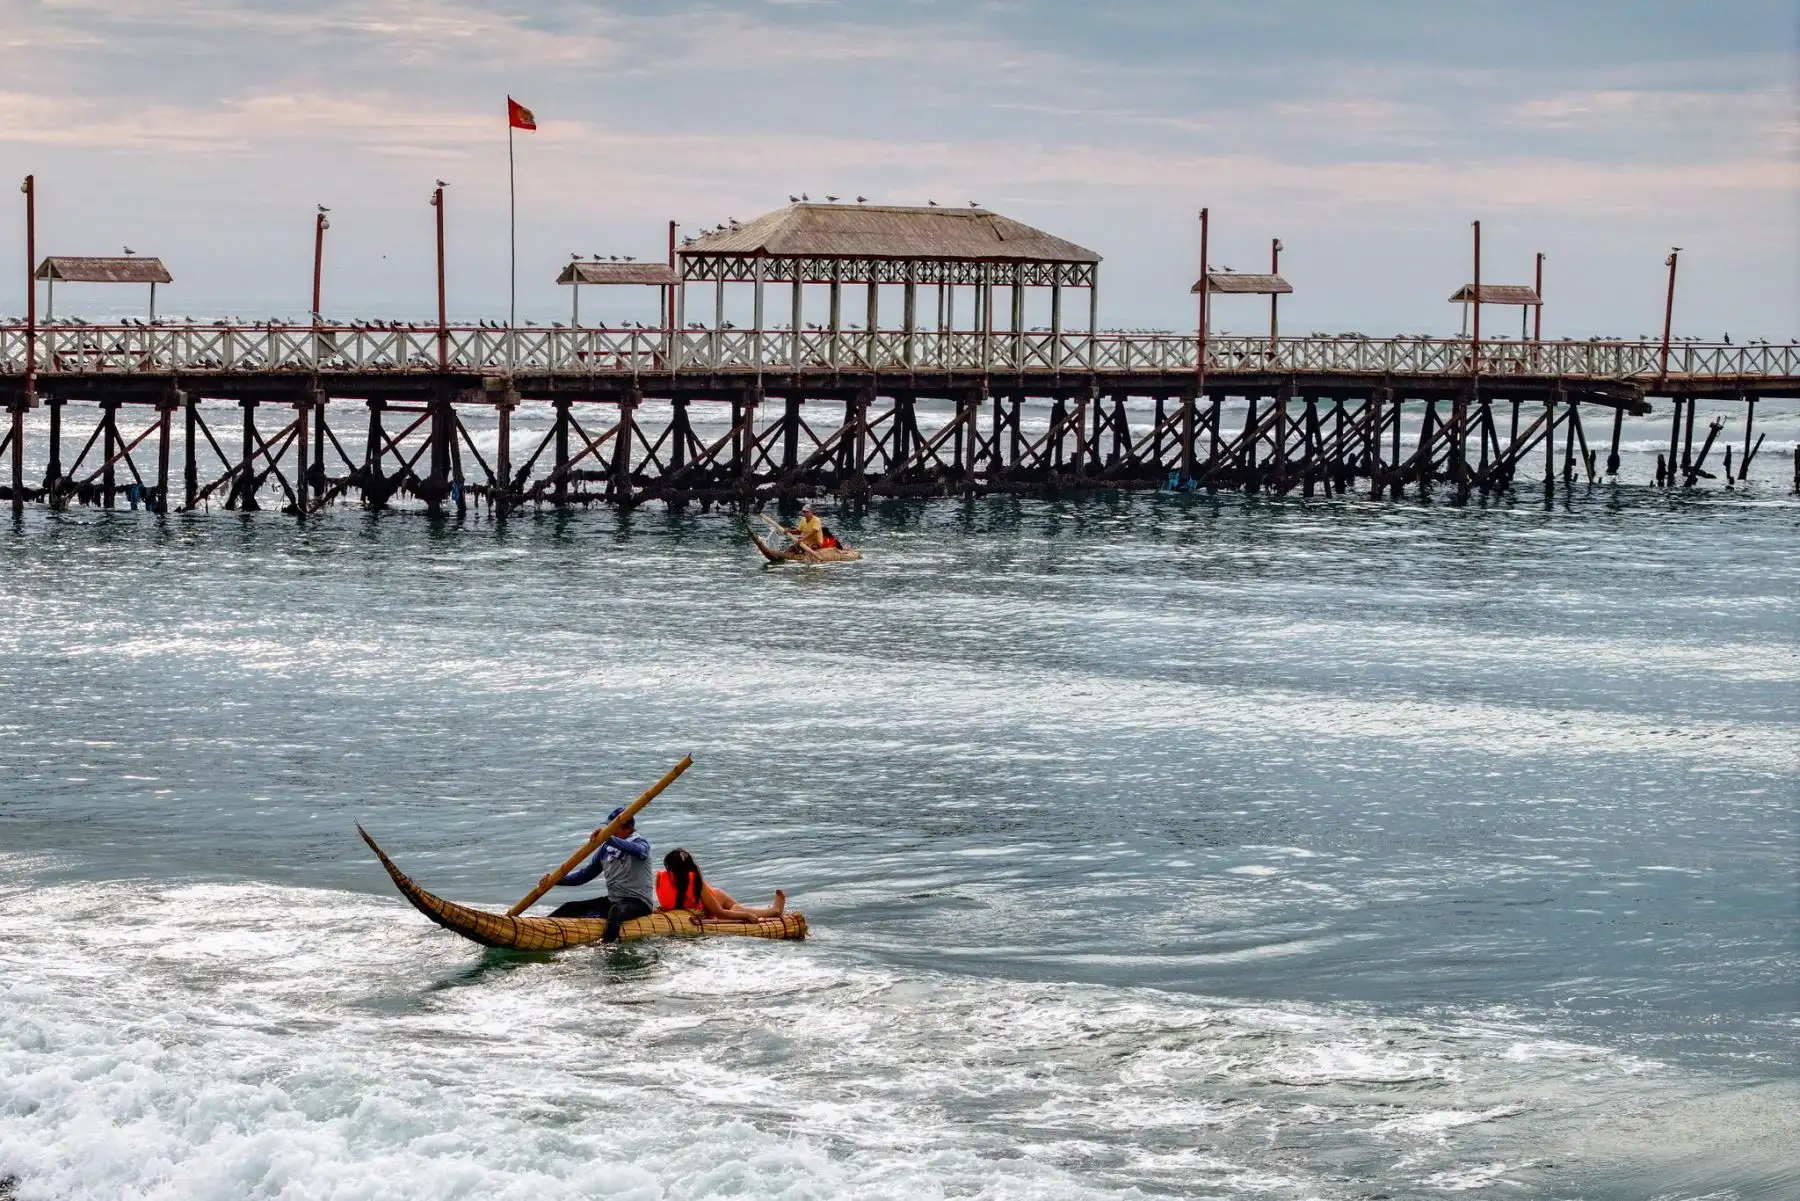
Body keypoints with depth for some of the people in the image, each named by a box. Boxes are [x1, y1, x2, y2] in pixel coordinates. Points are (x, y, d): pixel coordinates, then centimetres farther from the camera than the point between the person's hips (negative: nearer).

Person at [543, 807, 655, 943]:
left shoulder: (640, 842, -8)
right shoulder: (606, 848, 11)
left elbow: (639, 851, -36)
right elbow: (583, 875, 12)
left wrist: (609, 838, -49)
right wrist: (555, 880, -3)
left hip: (638, 902, -7)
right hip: (613, 900, 7)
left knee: (616, 910, -39)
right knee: (571, 908, 1)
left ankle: (607, 942, -57)